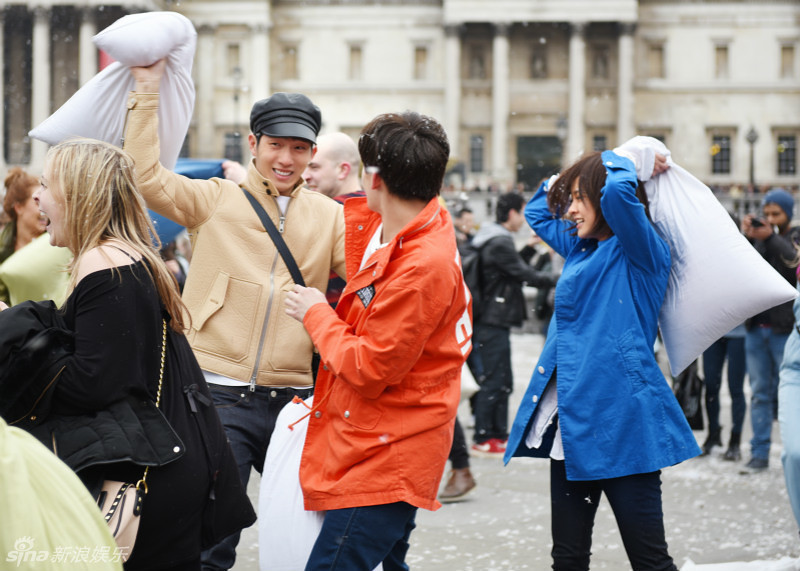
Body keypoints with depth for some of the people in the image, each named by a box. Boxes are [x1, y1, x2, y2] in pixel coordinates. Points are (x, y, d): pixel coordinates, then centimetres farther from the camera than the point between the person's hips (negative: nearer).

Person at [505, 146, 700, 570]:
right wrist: (568, 179, 20)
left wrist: (624, 163, -5)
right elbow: (537, 210, 36)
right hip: (572, 423, 8)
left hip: (620, 424, -8)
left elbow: (618, 192, -26)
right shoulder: (581, 249, 17)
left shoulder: (642, 254, -6)